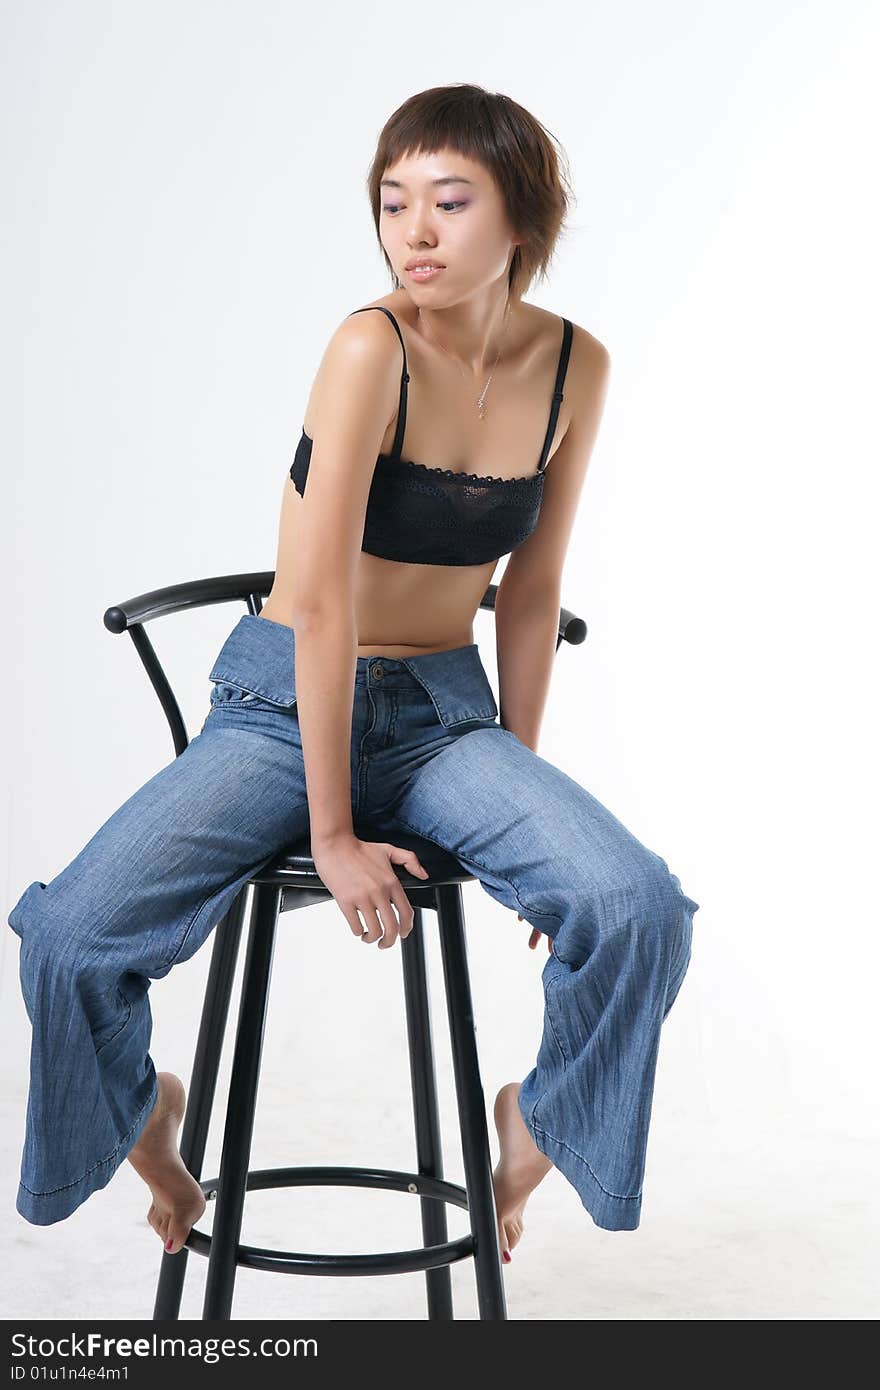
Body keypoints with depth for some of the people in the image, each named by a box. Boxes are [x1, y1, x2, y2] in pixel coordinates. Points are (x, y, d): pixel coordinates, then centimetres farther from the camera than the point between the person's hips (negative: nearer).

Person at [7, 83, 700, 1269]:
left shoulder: (576, 367, -3)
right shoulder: (372, 348, -19)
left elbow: (530, 589, 6)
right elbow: (324, 604, -20)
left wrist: (520, 784, 6)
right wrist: (332, 835, -16)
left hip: (446, 712, 3)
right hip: (284, 705, -3)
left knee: (638, 906, -22)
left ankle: (535, 1130, 10)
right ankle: (143, 1113, 14)